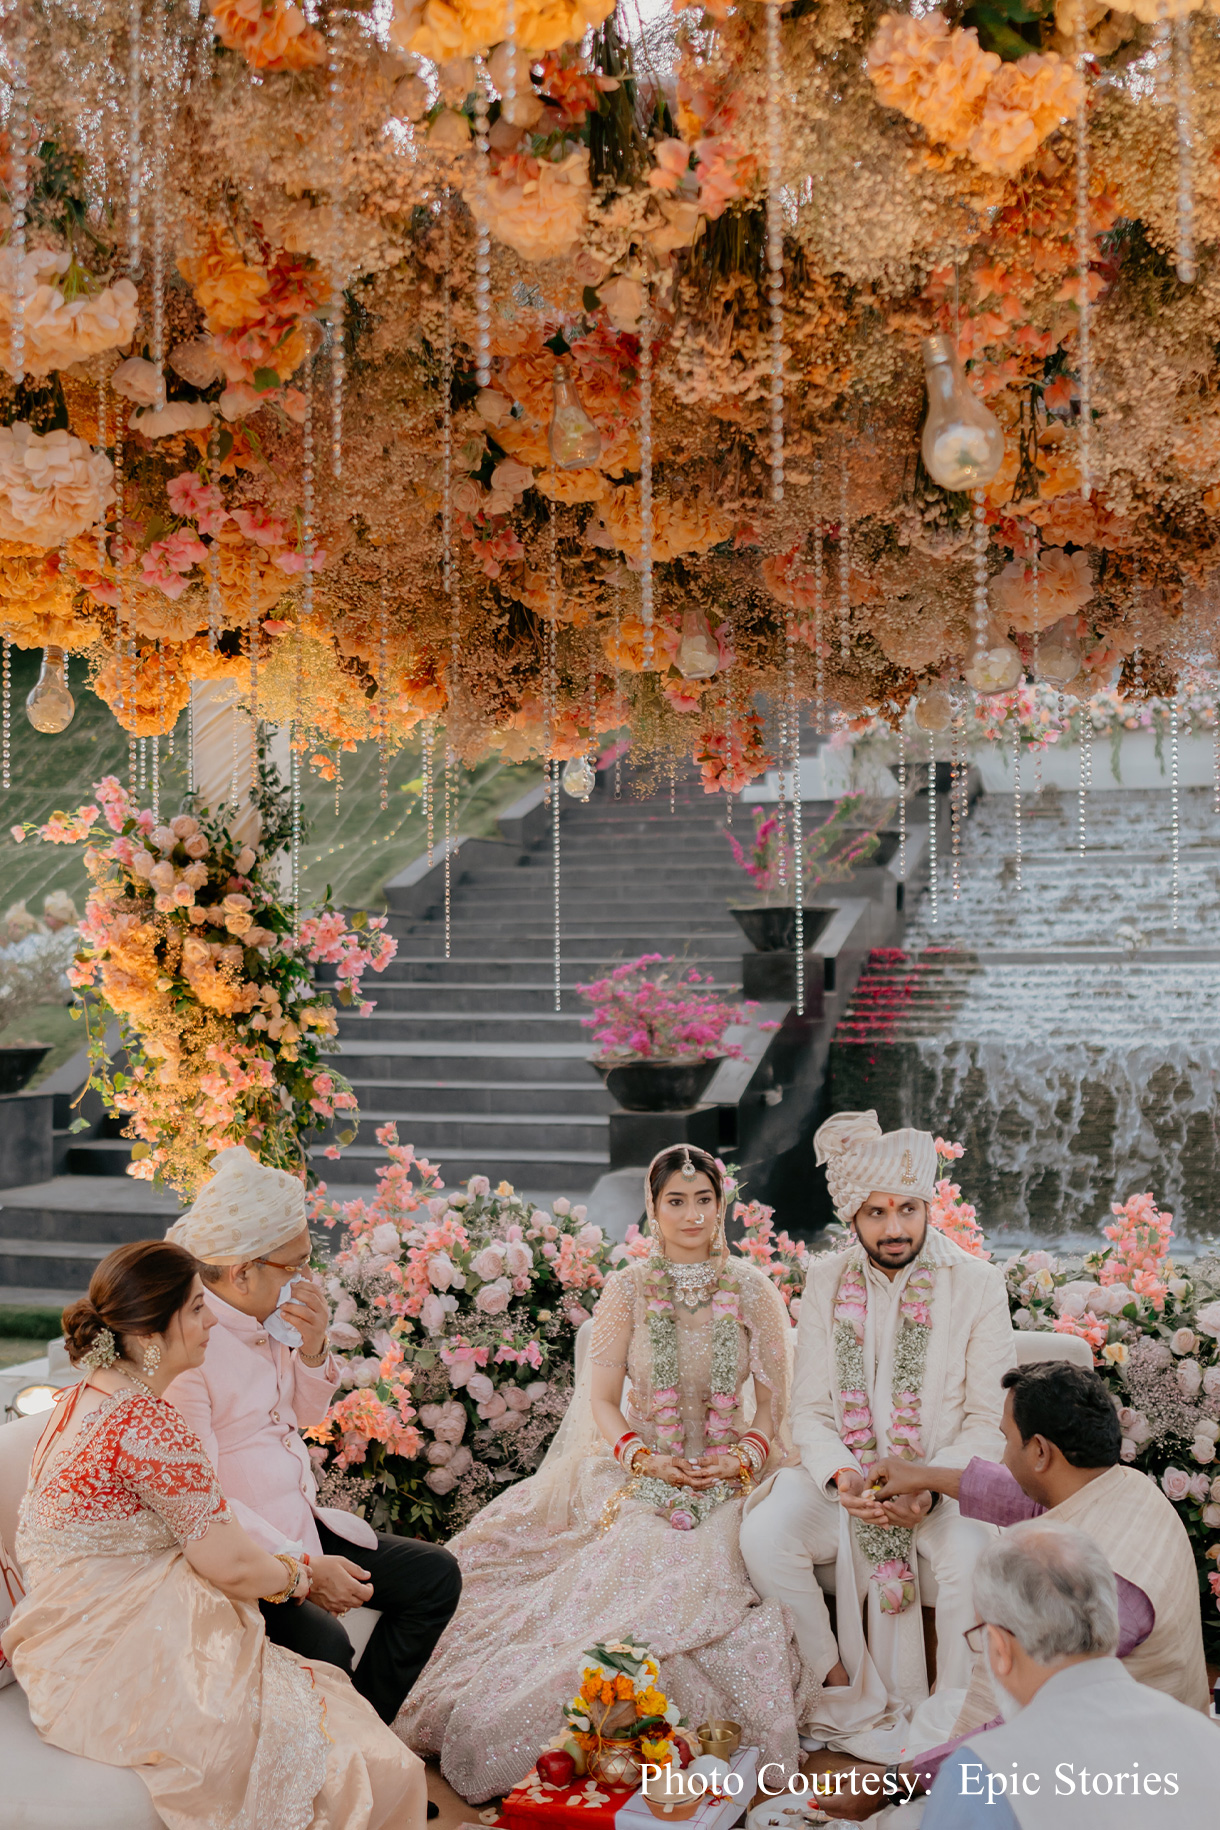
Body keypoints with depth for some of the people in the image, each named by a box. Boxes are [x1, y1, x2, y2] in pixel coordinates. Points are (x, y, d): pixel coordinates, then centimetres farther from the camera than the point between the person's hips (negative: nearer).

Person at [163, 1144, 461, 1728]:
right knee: (323, 1644, -31)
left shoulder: (269, 1318, 4)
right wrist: (302, 1570, -24)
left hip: (303, 1529, 9)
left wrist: (311, 1348, -2)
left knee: (436, 1573, 4)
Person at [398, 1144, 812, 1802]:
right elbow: (602, 1399, 2)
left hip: (730, 1477, 0)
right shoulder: (627, 1288, 4)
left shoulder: (755, 1291, 5)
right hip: (639, 1474, 0)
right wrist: (645, 1458, -15)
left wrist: (744, 1457, -13)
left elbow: (773, 1405, 6)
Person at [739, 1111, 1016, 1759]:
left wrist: (930, 1488, -24)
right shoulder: (826, 1282, 1)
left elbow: (988, 1421, -7)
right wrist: (842, 1478, -19)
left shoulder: (977, 1286, -6)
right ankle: (852, 1700, -5)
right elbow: (811, 1411, 1)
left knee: (972, 1553, -34)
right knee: (764, 1535, -23)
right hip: (846, 1479, 3)